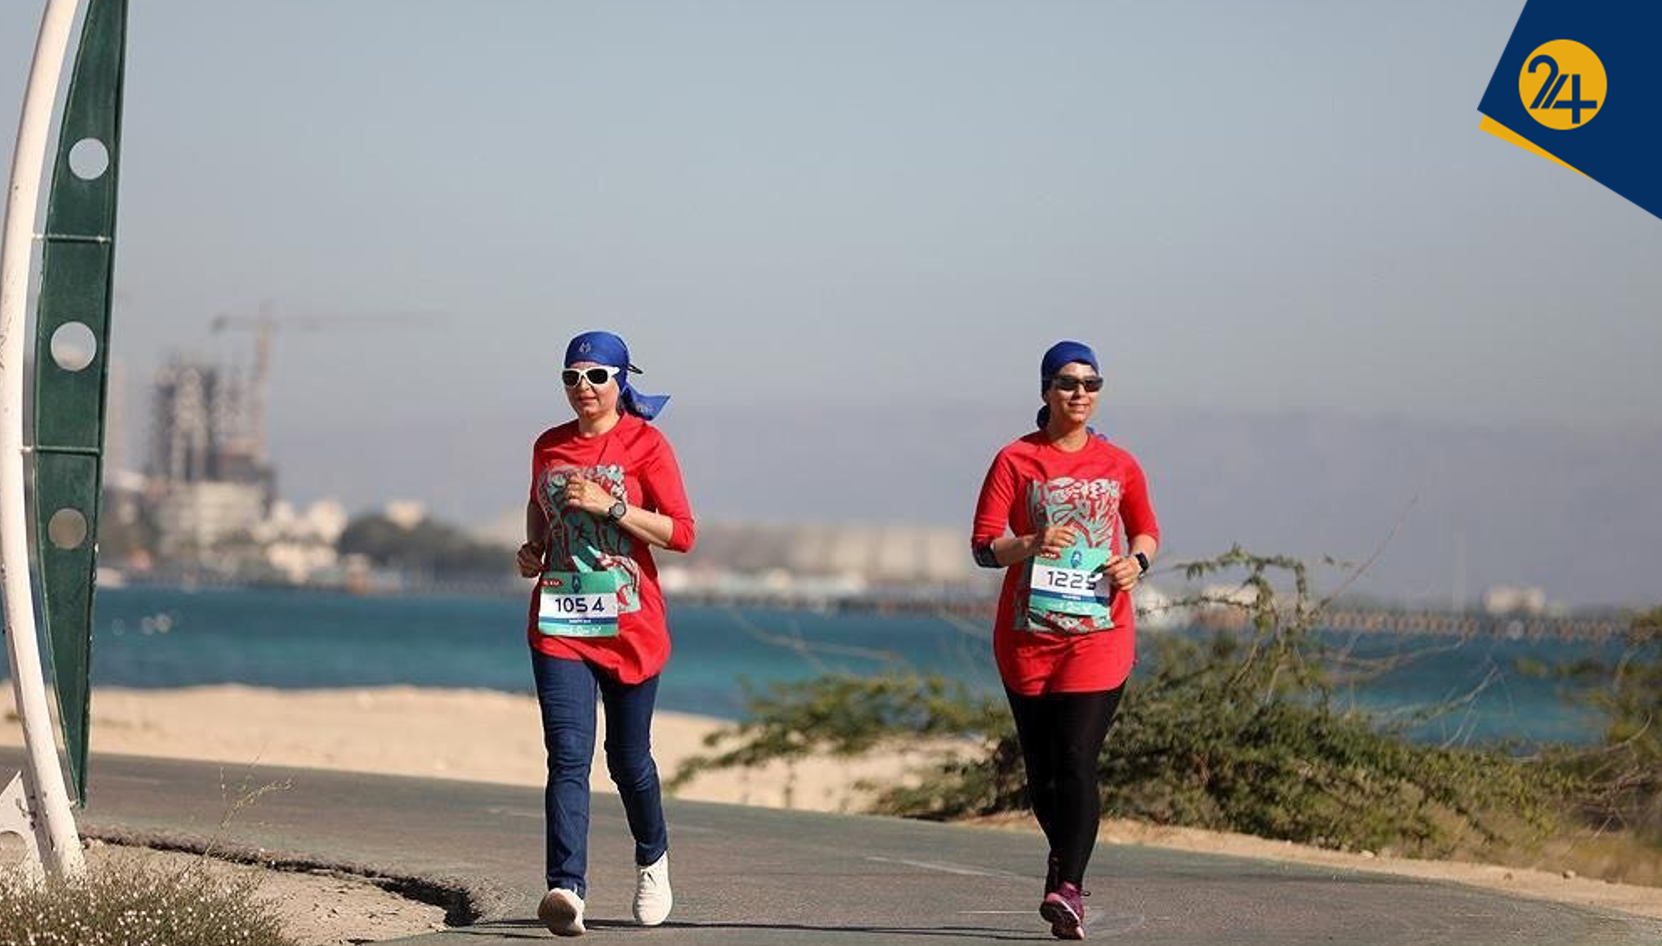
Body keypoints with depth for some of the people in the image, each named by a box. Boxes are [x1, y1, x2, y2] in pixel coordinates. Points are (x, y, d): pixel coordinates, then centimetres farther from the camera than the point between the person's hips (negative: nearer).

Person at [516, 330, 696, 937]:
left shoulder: (645, 445, -4)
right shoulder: (550, 447, 10)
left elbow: (681, 533, -10)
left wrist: (608, 505, -18)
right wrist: (533, 547, 9)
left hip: (629, 625, -2)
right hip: (559, 624, 2)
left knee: (628, 758, 10)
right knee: (568, 757, -12)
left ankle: (652, 860, 38)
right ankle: (566, 890, -23)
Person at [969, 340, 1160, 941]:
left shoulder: (1118, 465, 9)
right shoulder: (1016, 461, 2)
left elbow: (1146, 531, 22)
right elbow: (984, 547, -3)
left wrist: (1136, 561, 0)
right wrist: (1032, 544, -22)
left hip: (1100, 632, 0)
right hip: (1028, 636, 0)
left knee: (1078, 762, -14)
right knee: (1041, 769, 7)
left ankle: (1066, 889, -20)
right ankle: (1067, 861, 31)